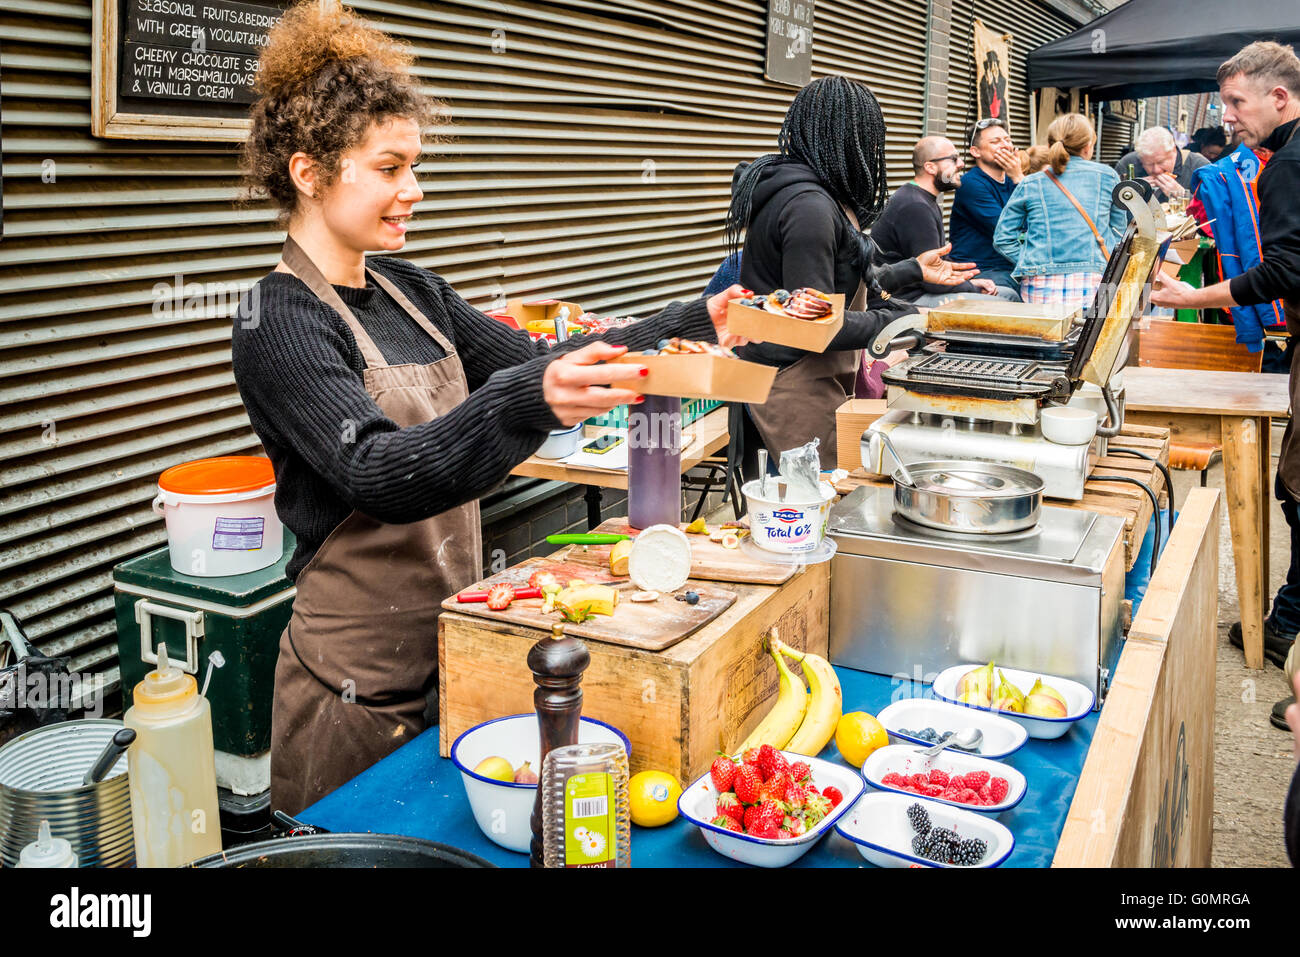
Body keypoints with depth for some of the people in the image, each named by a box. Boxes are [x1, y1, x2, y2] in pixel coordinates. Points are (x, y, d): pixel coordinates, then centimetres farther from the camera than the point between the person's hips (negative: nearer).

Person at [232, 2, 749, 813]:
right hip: (359, 688, -7)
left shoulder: (411, 291, 7)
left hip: (450, 654, 7)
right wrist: (526, 403, -45)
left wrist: (690, 324, -1)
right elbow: (376, 475, -29)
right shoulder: (280, 323, -16)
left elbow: (530, 361, 8)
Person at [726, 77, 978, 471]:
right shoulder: (809, 207, -20)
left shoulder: (818, 195, 14)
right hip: (796, 387, -11)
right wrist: (907, 322, -16)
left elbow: (845, 283, 23)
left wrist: (914, 269, 29)